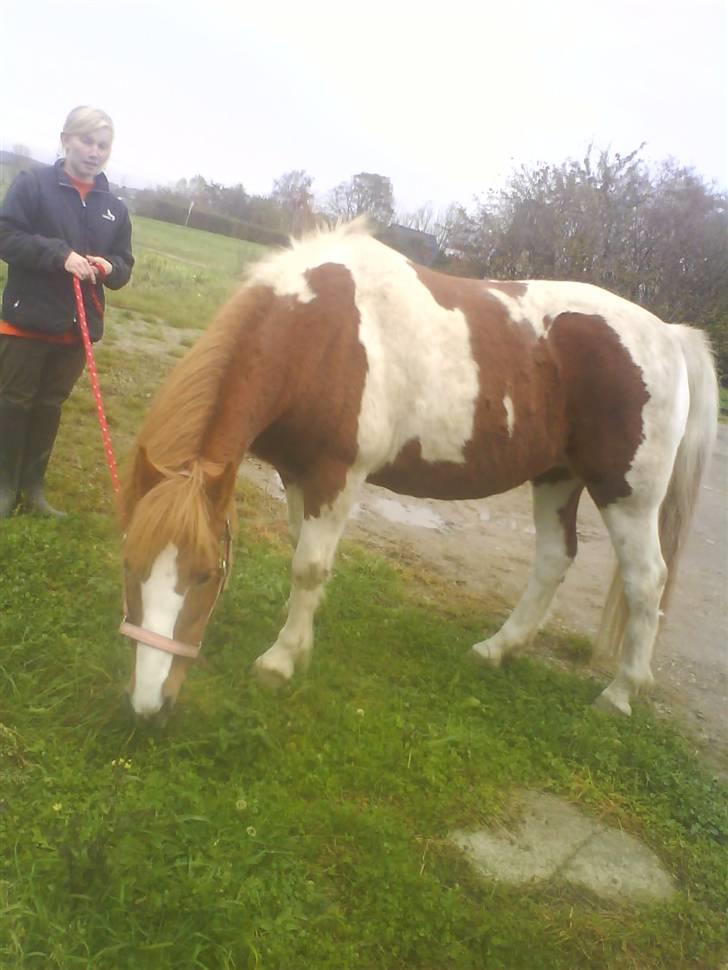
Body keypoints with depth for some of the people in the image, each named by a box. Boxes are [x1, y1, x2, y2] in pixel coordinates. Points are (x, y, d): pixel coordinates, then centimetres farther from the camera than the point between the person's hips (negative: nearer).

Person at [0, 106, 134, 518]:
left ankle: (34, 484, 25)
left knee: (50, 406, 13)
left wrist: (109, 267, -13)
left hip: (78, 327, 4)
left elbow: (125, 266, 10)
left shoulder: (114, 206, 7)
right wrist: (60, 255, -23)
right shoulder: (33, 183, -4)